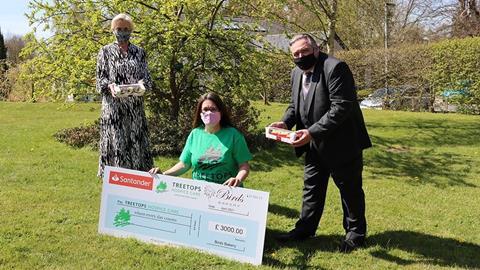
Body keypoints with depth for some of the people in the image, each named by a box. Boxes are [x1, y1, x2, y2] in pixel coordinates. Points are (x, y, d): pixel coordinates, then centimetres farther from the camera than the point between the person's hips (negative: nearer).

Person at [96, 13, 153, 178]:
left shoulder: (139, 52, 10)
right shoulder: (105, 52, 6)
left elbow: (147, 78, 6)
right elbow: (100, 79, 2)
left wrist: (142, 84, -17)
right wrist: (109, 86, -19)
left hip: (135, 108, 2)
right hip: (113, 107, -2)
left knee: (136, 143, 2)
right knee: (115, 144, -4)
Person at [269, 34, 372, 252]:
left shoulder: (335, 68, -21)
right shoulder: (296, 72, 5)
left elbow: (341, 107, -27)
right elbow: (295, 104, 14)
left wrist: (312, 132, -31)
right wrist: (286, 122, -7)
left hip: (341, 142, -7)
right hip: (314, 145, 7)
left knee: (350, 188, 7)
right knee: (311, 186, 15)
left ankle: (355, 232, 24)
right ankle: (305, 228, 28)